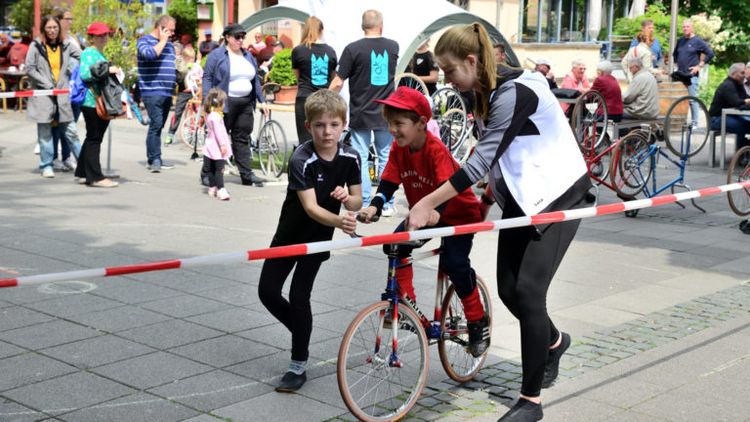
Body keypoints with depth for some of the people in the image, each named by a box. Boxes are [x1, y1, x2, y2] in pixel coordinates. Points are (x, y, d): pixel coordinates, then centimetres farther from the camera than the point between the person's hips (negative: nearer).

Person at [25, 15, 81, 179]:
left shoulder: (66, 45, 8)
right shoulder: (36, 46, 1)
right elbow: (30, 69, -3)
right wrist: (48, 85, -10)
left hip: (62, 93, 2)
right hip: (43, 94, -2)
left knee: (70, 131, 2)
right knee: (45, 132, 1)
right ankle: (46, 165, 9)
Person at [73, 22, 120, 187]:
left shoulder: (100, 54, 21)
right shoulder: (88, 53, -8)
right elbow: (83, 74, -22)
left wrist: (114, 72, 17)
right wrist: (106, 70, -22)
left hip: (102, 102, 10)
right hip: (92, 102, -10)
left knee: (93, 138, 13)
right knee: (94, 138, -7)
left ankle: (83, 174, 21)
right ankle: (96, 177, -6)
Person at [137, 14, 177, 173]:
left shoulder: (170, 45, 21)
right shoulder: (144, 41, -1)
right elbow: (150, 54, -23)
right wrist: (162, 41, -10)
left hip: (167, 93, 7)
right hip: (152, 92, -7)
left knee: (158, 126, 10)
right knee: (156, 124, -16)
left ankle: (154, 159, 15)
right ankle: (154, 160, -16)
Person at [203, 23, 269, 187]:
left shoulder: (248, 56, 17)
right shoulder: (217, 55, -1)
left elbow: (256, 80, 21)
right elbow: (207, 78, -5)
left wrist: (262, 100, 15)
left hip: (246, 103, 6)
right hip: (224, 103, -5)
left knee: (242, 139, 6)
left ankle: (247, 174, 8)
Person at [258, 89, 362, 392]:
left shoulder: (350, 158, -12)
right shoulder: (301, 160, -24)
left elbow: (357, 201, -2)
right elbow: (310, 208, -33)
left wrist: (348, 198, -26)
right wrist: (340, 222, -51)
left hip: (320, 236, 0)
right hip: (290, 232, 0)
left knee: (299, 295, -5)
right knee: (268, 291, 1)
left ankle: (298, 367, 6)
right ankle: (302, 333, 28)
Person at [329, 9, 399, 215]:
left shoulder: (353, 49, -10)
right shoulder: (393, 47, 2)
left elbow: (337, 83, -10)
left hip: (360, 115, -3)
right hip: (386, 114, 3)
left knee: (361, 159, 4)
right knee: (386, 158, 10)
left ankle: (364, 205, 4)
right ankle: (387, 204, 14)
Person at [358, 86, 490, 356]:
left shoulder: (436, 150, -28)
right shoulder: (398, 149, -9)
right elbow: (388, 182, -14)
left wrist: (435, 211, -59)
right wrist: (374, 207, -33)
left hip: (458, 214, -7)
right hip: (423, 213, 7)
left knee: (455, 264, -18)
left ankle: (478, 322, 1)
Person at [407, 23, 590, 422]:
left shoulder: (514, 93, -25)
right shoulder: (484, 93, 2)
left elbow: (482, 159, -29)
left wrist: (428, 203, -31)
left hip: (558, 193, -8)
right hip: (521, 197, 8)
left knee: (528, 289, -13)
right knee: (508, 289, 6)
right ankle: (553, 341, 37)